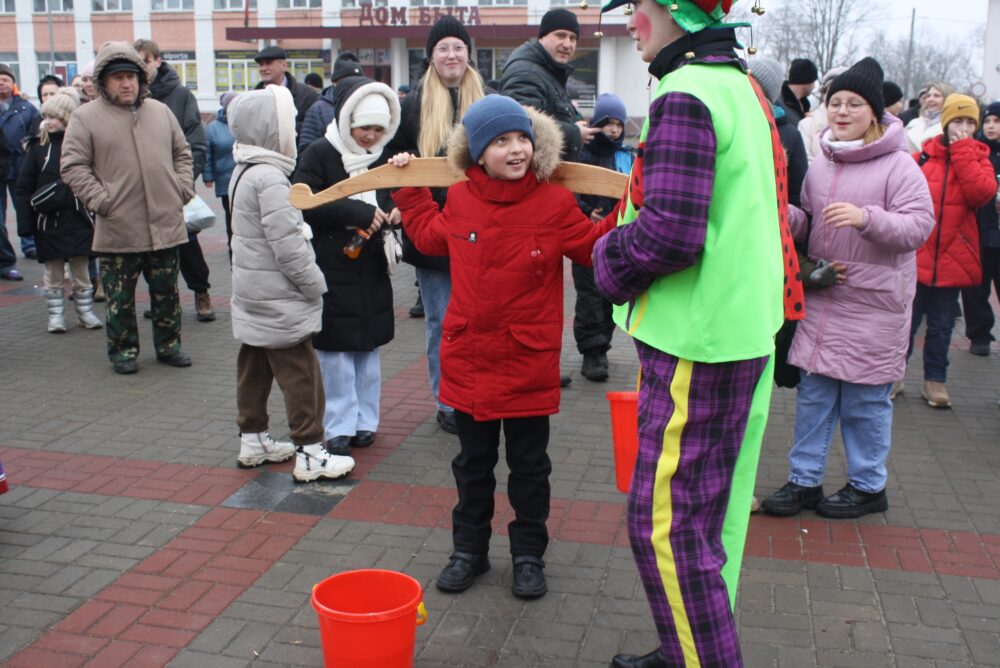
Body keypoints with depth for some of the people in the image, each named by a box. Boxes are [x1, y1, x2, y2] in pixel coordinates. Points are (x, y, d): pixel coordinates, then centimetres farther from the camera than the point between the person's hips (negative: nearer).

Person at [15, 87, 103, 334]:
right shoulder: (38, 146, 0)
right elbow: (23, 188, 0)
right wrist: (26, 221, -6)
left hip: (79, 218, 0)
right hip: (48, 221, 0)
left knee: (81, 269, 10)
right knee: (53, 271, 8)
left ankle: (86, 311, 22)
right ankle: (55, 315, 18)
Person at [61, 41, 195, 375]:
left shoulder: (161, 112, 10)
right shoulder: (86, 117, -2)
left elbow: (182, 154, 17)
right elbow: (73, 167, -5)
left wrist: (182, 189, 4)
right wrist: (101, 200, -13)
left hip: (166, 225, 3)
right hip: (118, 230, -3)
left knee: (167, 293, 13)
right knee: (120, 297, 7)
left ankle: (168, 344, 27)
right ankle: (123, 350, 22)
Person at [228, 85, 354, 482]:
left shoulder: (243, 172, 10)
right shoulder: (269, 177, -21)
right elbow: (287, 246, -24)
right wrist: (315, 284, -12)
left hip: (253, 297, 10)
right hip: (278, 300, -10)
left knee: (254, 369, 17)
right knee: (300, 375, -2)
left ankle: (252, 442, 29)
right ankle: (310, 455, 4)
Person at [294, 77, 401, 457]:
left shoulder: (382, 155, 11)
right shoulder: (319, 154, -7)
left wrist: (395, 212, -4)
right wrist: (357, 213, -22)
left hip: (372, 270, 5)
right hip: (332, 270, -5)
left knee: (368, 348, 11)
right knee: (336, 351, -1)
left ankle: (365, 420, 22)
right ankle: (340, 426, 9)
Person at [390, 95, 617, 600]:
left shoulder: (555, 204, -9)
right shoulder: (459, 201, 0)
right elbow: (430, 236, 21)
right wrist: (409, 189, 21)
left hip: (529, 363, -2)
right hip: (468, 357, 3)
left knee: (529, 465, 12)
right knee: (473, 462, 16)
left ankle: (528, 554, 28)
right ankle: (469, 548, 32)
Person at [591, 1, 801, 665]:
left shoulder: (685, 95, -16)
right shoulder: (743, 87, 15)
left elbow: (669, 233, -24)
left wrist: (611, 261, -5)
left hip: (696, 343, -10)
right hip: (746, 330, 10)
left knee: (665, 525, -3)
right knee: (711, 513, 18)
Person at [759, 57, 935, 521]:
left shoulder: (898, 165, -7)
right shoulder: (821, 164, 10)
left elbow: (919, 225, -14)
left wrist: (865, 217, -29)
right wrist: (787, 217, -6)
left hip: (874, 303, -5)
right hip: (821, 298, 5)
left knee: (866, 399, 4)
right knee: (814, 393, 10)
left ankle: (868, 486, 21)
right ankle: (804, 480, 21)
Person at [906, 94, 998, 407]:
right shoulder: (922, 156, -1)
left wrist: (962, 152, -12)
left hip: (952, 260, 2)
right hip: (915, 257, -2)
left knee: (941, 326, 12)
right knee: (906, 321, 7)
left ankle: (935, 380, 24)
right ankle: (894, 375, 22)